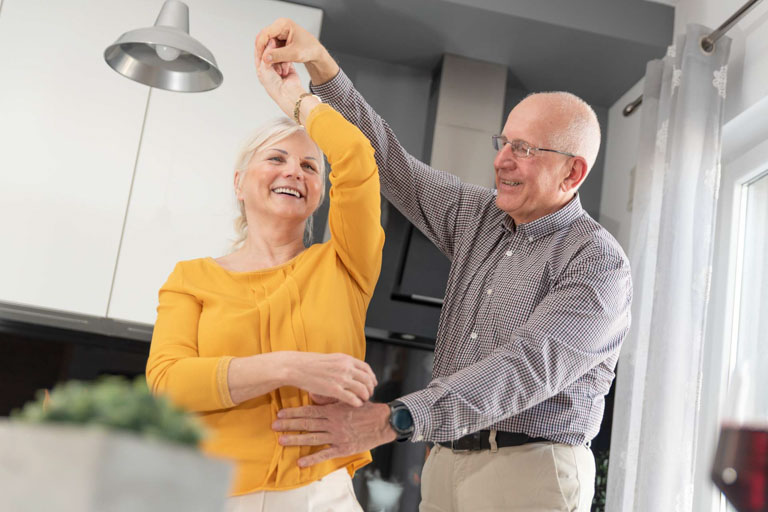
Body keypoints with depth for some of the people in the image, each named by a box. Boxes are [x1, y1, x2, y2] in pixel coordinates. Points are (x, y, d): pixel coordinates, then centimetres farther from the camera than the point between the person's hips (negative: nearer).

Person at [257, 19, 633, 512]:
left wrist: (392, 420, -35)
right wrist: (319, 62, -2)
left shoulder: (600, 263, -12)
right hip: (448, 463, 6)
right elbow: (391, 162, 10)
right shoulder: (478, 216, 11)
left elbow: (529, 366, -25)